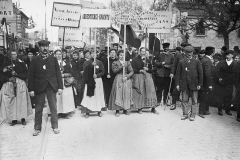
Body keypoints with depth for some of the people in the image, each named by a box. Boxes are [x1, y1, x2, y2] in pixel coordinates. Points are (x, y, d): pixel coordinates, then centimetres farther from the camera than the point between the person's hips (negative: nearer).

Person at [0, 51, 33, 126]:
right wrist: (9, 79, -11)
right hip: (9, 85, 1)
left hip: (20, 84, -1)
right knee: (11, 102, -2)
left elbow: (26, 75, 1)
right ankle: (13, 119, 6)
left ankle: (23, 118, 2)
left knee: (21, 101, -6)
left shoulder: (21, 64, 5)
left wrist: (16, 74, -11)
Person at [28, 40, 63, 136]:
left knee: (53, 107, 4)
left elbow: (58, 73, 5)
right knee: (38, 108, 6)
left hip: (51, 86, 1)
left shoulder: (53, 59, 7)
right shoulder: (35, 60, 3)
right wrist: (31, 89, -5)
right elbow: (31, 75, 1)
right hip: (39, 87, 0)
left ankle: (55, 126, 16)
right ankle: (37, 128, 17)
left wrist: (60, 87, -2)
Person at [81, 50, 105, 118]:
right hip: (89, 81, 0)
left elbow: (103, 72, 1)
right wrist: (91, 65, -22)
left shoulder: (99, 62, 7)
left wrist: (97, 75, -15)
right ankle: (87, 112, -2)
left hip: (98, 80, 1)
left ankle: (99, 111, 14)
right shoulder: (86, 63, 7)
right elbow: (85, 70, -11)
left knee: (98, 95, 4)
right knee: (88, 96, -5)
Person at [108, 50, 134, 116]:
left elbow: (131, 72, 5)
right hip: (118, 79, -2)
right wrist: (121, 66, -14)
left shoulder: (128, 63, 13)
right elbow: (114, 71, -6)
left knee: (126, 94, -2)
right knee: (118, 94, -8)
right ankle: (117, 110, -5)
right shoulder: (115, 63, 9)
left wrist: (127, 76, -10)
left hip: (126, 79, 2)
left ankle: (125, 109, 7)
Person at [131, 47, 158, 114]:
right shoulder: (135, 60, 2)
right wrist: (140, 71, -14)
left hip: (147, 77, 4)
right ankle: (139, 108, 7)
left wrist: (147, 69, -4)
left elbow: (151, 70, 16)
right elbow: (132, 69, -4)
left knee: (151, 91, -4)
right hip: (138, 77, -3)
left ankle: (153, 108, 0)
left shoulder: (148, 60, 15)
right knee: (140, 92, -3)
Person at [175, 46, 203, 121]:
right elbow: (178, 73, 6)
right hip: (184, 84, 1)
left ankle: (192, 115, 14)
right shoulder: (181, 62, 8)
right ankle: (185, 114, 17)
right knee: (184, 100, 6)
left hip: (194, 84, -1)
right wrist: (177, 84, -1)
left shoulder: (197, 62, 5)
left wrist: (199, 84, -4)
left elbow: (200, 73, 3)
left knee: (194, 101, 4)